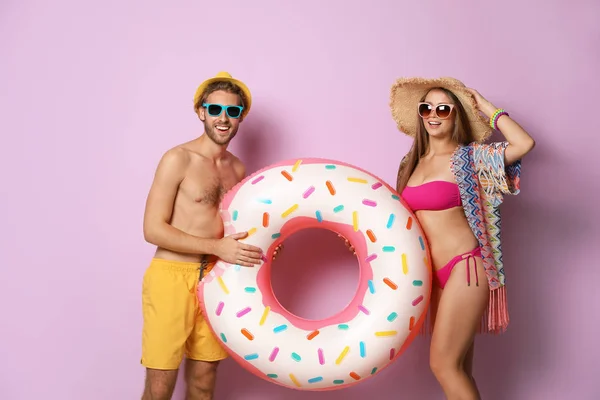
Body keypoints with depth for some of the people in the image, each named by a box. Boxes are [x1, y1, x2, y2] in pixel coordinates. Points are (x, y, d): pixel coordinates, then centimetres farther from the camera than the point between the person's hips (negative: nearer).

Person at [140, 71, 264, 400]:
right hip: (172, 277, -5)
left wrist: (258, 243, 1)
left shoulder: (238, 169, 11)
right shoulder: (178, 159, -8)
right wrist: (216, 247, -19)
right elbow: (153, 229, -12)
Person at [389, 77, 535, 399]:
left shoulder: (469, 156, -5)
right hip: (436, 272, 6)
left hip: (464, 266, -6)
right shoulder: (412, 163, 12)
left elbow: (524, 144, -20)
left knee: (443, 363, -8)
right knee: (457, 366, 12)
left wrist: (488, 109, -9)